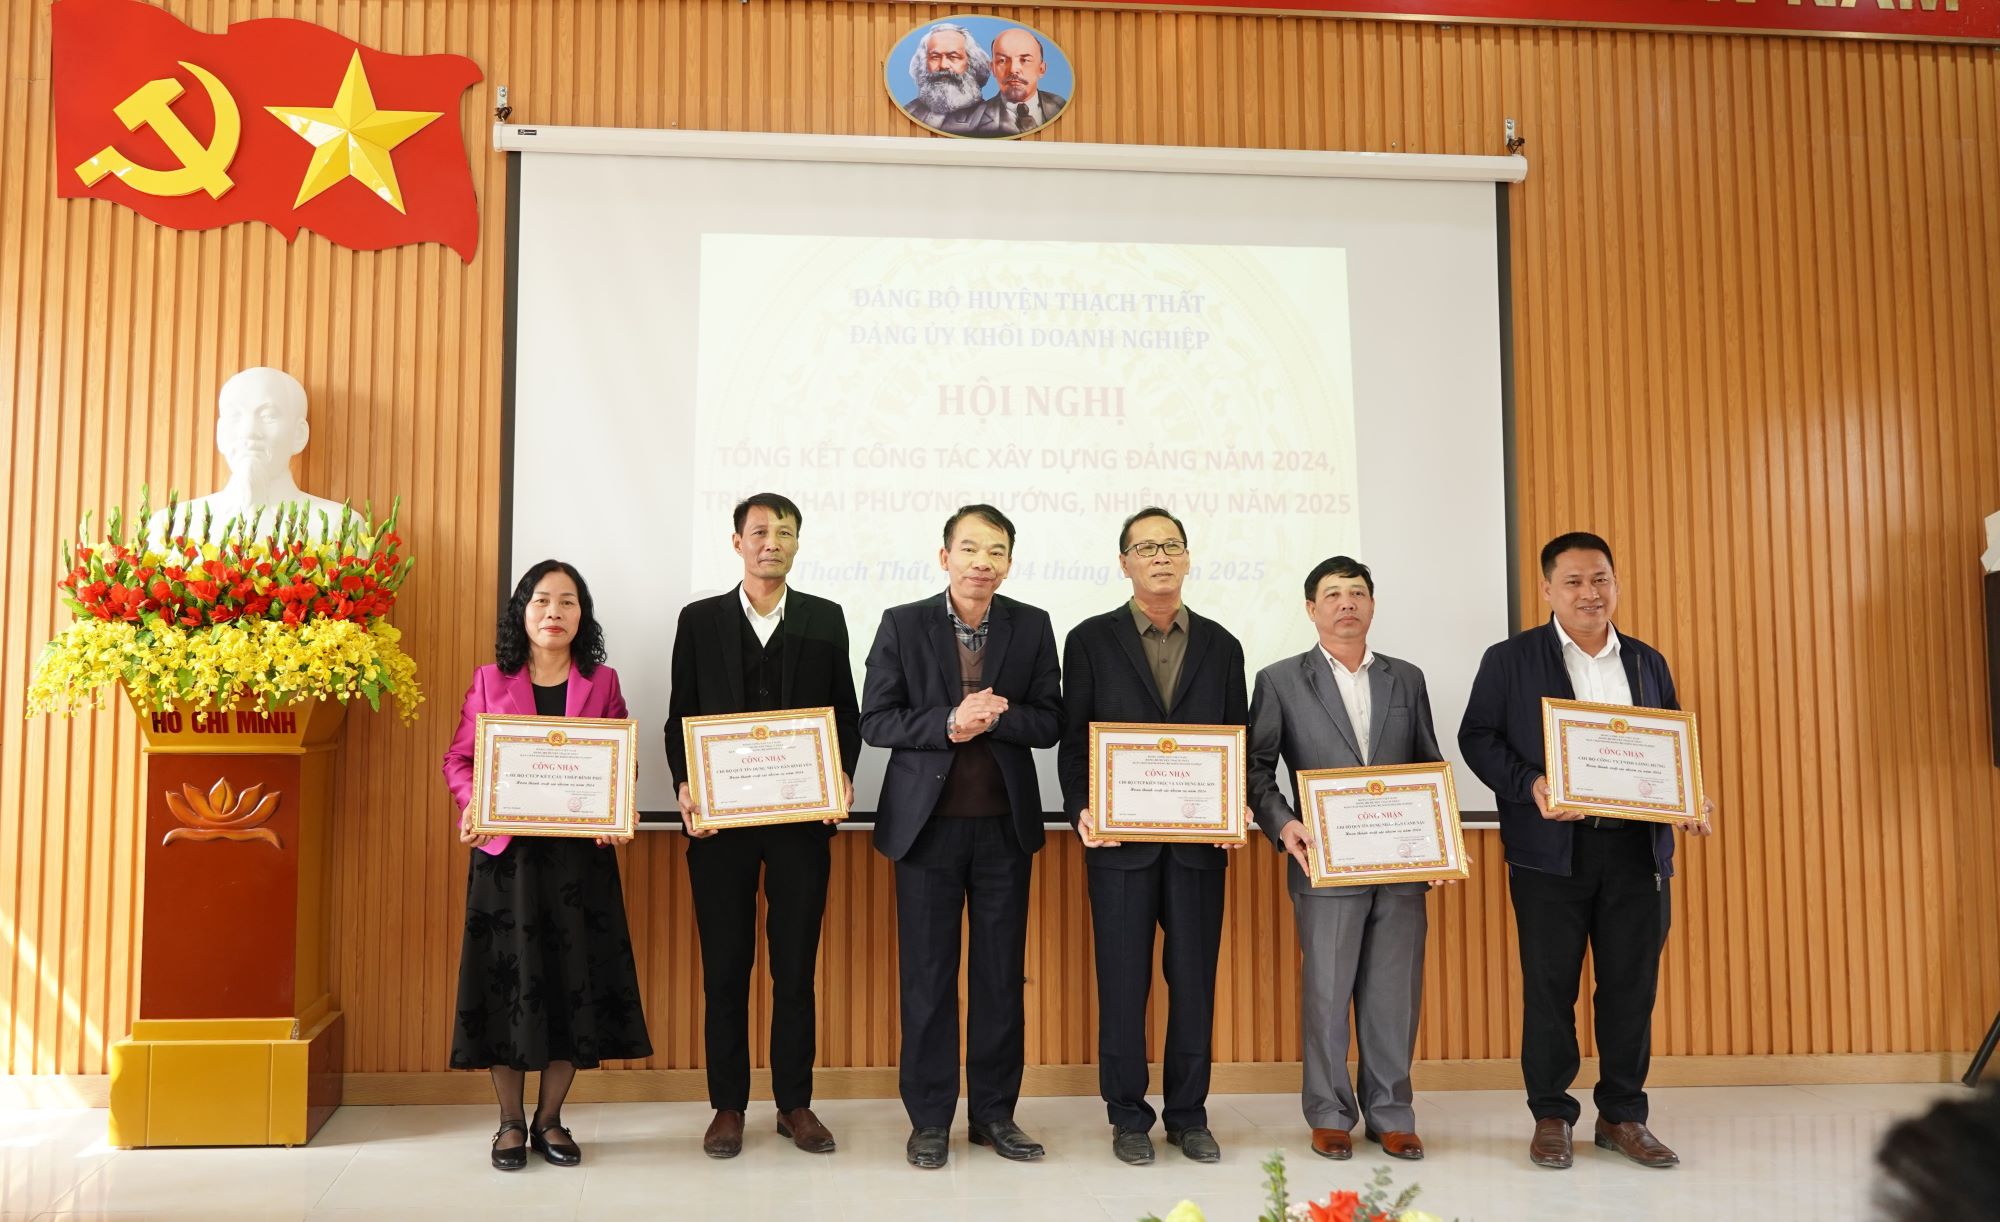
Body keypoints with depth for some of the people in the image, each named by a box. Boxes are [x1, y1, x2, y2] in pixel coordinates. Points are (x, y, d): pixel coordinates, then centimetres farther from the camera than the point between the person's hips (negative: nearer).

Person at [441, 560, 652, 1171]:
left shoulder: (601, 682, 7)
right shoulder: (491, 680, 5)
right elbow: (460, 758, 6)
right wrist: (472, 802, -13)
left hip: (580, 852, 1)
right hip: (505, 850, -1)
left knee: (576, 977, 3)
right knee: (507, 977, 3)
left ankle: (549, 1119, 19)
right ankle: (510, 1122, 18)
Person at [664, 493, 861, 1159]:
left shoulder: (825, 619, 8)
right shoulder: (700, 620, 7)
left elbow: (847, 713, 8)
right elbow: (680, 717, 6)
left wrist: (842, 776, -8)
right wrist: (684, 786, -9)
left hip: (803, 814, 0)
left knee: (796, 964, 7)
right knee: (725, 966, 6)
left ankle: (795, 1103, 18)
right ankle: (728, 1106, 18)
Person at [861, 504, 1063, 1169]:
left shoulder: (1032, 626, 3)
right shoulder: (903, 624, -1)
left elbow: (1050, 722, 1)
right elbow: (875, 721, -4)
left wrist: (996, 717, -17)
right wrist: (948, 724, -18)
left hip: (1005, 824, 2)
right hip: (927, 822, -1)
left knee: (1001, 974, 9)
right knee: (927, 976, 5)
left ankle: (994, 1113, 22)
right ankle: (929, 1119, 18)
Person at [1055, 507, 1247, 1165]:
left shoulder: (1220, 645, 10)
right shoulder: (1091, 640, 3)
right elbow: (1073, 740, 1)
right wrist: (1081, 812, -13)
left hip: (1199, 842, 2)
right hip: (1120, 839, -2)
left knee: (1194, 981, 8)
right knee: (1123, 982, 5)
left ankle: (1189, 1116, 22)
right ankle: (1128, 1117, 19)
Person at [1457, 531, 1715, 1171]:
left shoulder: (1648, 662, 14)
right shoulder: (1510, 659, 2)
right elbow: (1476, 737, -2)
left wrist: (1690, 800, -2)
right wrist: (1530, 785, -17)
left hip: (1637, 847, 3)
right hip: (1551, 848, -3)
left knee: (1632, 985, 7)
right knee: (1549, 985, 3)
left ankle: (1623, 1116, 21)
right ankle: (1551, 1117, 15)